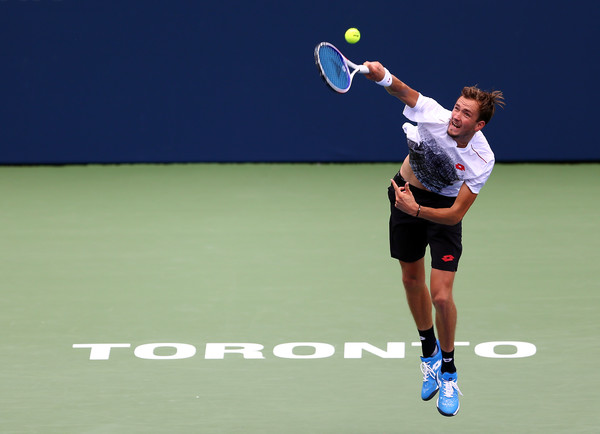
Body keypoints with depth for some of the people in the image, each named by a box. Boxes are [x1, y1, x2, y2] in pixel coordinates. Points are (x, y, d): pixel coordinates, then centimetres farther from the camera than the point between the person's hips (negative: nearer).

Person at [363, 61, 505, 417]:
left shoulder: (482, 160, -30)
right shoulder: (433, 115, -28)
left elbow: (455, 214, -27)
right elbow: (405, 92, -12)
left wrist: (415, 210, -39)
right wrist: (383, 76, -34)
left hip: (443, 208, -3)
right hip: (407, 193, 3)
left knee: (441, 296, -12)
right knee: (412, 279, 16)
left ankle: (448, 373, 11)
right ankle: (430, 352, 41)